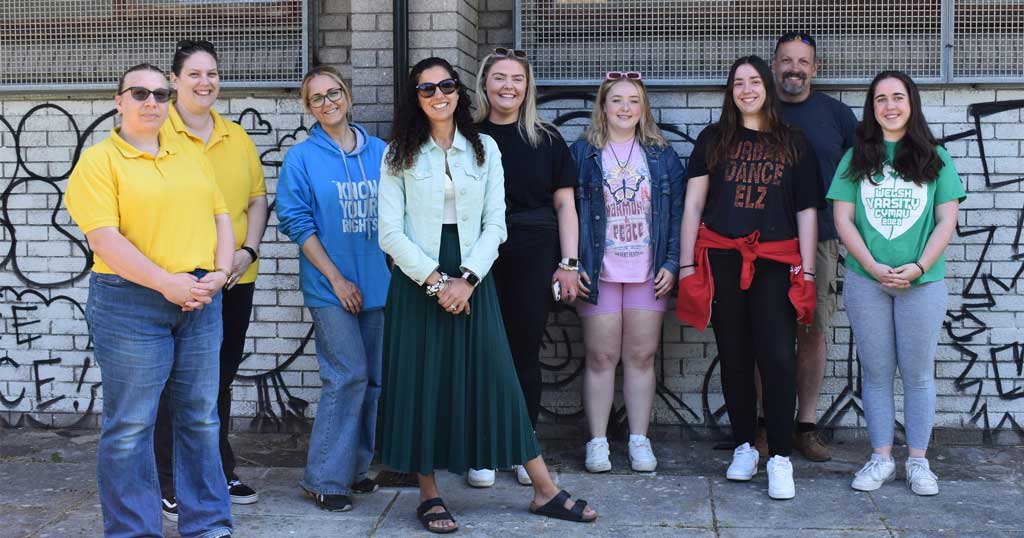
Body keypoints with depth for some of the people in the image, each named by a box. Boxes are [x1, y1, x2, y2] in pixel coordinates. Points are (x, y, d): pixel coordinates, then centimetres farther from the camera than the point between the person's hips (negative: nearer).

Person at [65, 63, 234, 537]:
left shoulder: (190, 156, 14)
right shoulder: (99, 161, -4)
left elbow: (220, 217, 13)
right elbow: (104, 238, -14)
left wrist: (220, 273, -4)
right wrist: (167, 283, -19)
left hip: (201, 301, 5)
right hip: (131, 303, -5)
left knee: (201, 417, 11)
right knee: (130, 425, 0)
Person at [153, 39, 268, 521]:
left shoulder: (237, 137, 11)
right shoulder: (159, 135, -5)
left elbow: (257, 198, 12)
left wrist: (247, 251, -3)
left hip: (235, 280, 5)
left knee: (221, 379, 15)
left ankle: (220, 473, 28)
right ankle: (172, 487, 11)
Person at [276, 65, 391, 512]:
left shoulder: (380, 153, 9)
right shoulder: (302, 158, -2)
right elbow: (297, 222, -5)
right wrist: (336, 279, -10)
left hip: (378, 285, 5)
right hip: (331, 287, -4)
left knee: (374, 378, 7)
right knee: (348, 376, -10)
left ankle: (354, 468, 21)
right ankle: (324, 479, 0)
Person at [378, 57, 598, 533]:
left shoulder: (485, 149, 7)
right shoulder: (399, 155, 2)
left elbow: (495, 224, 3)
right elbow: (390, 231, -3)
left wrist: (467, 279, -10)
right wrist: (436, 280, -12)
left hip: (472, 281, 1)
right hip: (417, 283, -1)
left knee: (497, 378, 1)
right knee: (420, 383, 1)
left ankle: (544, 490, 6)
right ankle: (429, 494, 14)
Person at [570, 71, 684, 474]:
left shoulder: (661, 155, 8)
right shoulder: (583, 153, 3)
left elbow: (676, 211, 6)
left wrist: (671, 263, -3)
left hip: (648, 273, 2)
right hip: (599, 273, -1)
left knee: (642, 356, 5)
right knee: (601, 357, 2)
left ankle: (639, 440, 13)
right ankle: (597, 441, 9)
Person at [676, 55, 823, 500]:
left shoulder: (794, 144, 11)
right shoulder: (714, 140, 11)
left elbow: (806, 212, 9)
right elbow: (693, 204, 8)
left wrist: (806, 272, 2)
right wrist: (687, 264, 2)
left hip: (776, 262, -1)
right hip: (722, 259, 1)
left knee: (777, 356, -11)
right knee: (734, 356, 6)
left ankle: (780, 458, -6)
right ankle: (744, 447, 18)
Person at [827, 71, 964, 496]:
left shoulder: (935, 158, 5)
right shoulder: (856, 158, 7)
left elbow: (947, 221, 1)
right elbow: (843, 220, 1)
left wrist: (917, 267, -12)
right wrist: (874, 267, -11)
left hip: (922, 282, -1)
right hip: (865, 281, 1)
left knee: (918, 372, 4)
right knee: (876, 372, 6)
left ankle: (918, 461, 14)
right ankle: (881, 458, 15)